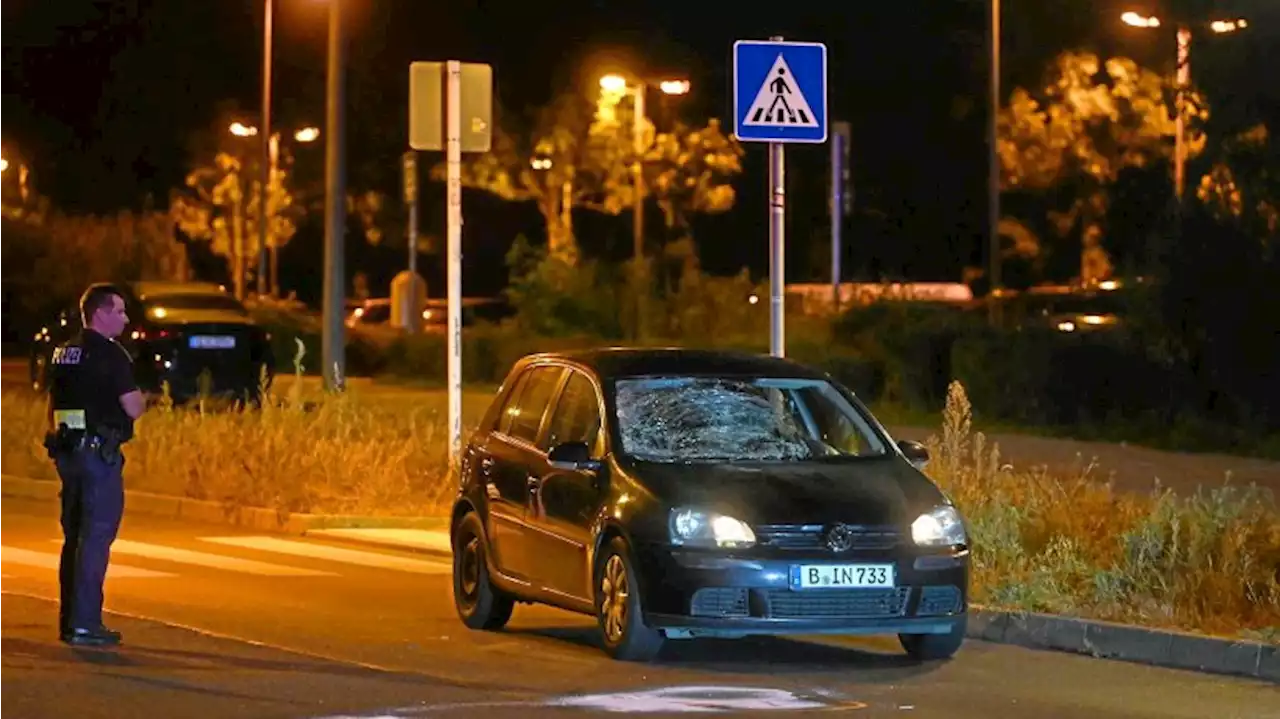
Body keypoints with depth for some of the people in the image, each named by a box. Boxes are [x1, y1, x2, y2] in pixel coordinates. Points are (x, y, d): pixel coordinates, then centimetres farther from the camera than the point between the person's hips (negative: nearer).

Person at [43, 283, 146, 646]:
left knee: (75, 536, 14)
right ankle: (84, 624, -9)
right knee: (96, 538, -6)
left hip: (67, 450, 8)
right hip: (100, 452, -8)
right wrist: (142, 398, 6)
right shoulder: (110, 354, -12)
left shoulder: (63, 353, 13)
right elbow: (132, 408, -15)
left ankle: (69, 620, 16)